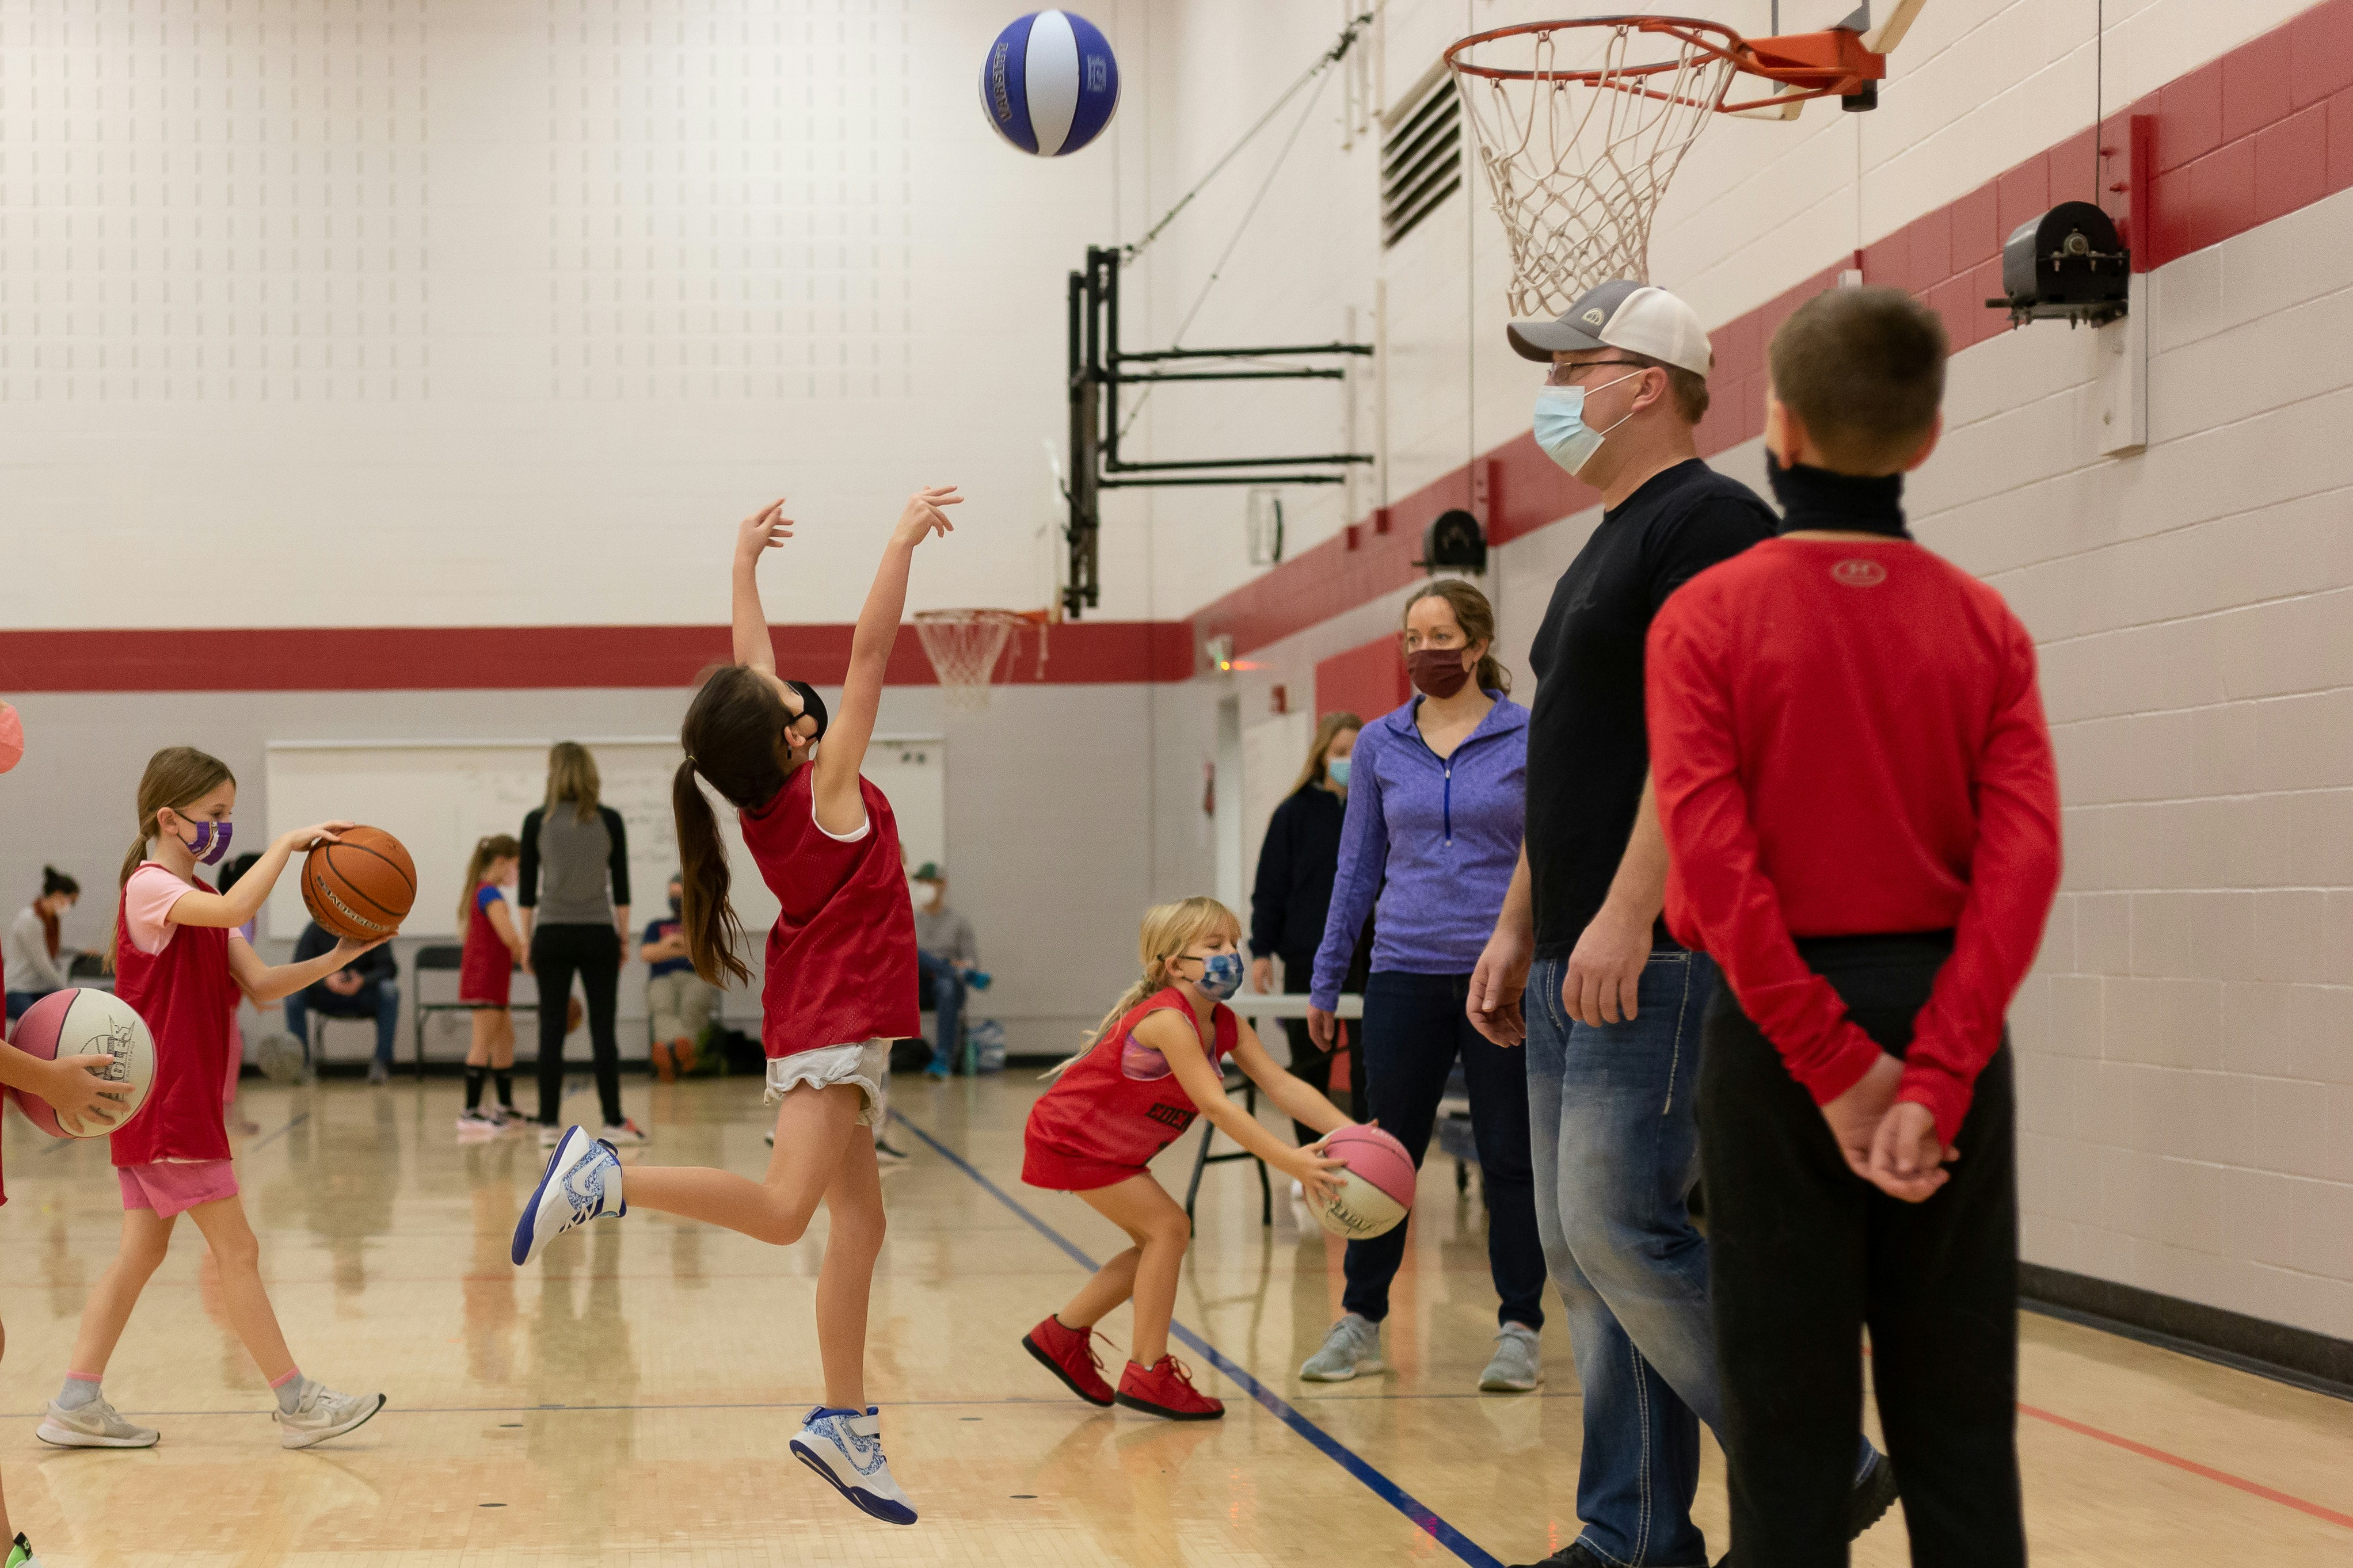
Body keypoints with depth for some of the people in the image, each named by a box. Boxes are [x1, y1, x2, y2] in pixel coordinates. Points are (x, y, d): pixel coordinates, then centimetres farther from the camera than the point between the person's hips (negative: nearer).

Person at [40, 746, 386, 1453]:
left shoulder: (198, 901, 16)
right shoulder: (149, 886, -13)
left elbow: (260, 984, 4)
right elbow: (236, 909, -35)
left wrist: (338, 958, -9)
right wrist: (288, 843, -24)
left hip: (182, 1103, 10)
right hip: (168, 1106, -10)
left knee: (142, 1251, 10)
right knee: (238, 1250, -5)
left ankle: (76, 1406, 13)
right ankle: (297, 1404, 1)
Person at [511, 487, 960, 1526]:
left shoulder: (763, 786, 2)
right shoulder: (825, 789, -15)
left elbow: (751, 665, 14)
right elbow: (871, 653, -18)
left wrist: (745, 560, 24)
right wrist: (904, 539, -13)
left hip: (821, 1025, 9)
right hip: (835, 1022, -9)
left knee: (858, 1222, 9)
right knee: (781, 1209, -21)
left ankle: (844, 1425, 10)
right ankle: (602, 1177, -22)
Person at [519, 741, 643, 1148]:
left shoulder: (537, 821, -1)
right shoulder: (610, 820, 0)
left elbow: (526, 887, 1)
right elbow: (621, 886, 1)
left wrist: (527, 939, 8)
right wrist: (624, 935, 9)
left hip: (552, 934, 0)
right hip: (599, 934, 0)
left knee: (552, 1029, 3)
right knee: (603, 1029, 3)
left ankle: (549, 1125, 1)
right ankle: (614, 1122, 3)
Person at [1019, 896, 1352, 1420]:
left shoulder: (1225, 1026, -4)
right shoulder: (1167, 1020, -30)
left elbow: (1283, 1086, -13)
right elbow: (1215, 1106, -39)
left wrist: (1350, 1133, -28)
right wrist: (1288, 1161, -46)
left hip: (1110, 1145, 9)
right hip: (1068, 1137, -9)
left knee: (1160, 1241, 11)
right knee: (1169, 1226, -14)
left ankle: (1063, 1334, 25)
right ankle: (1147, 1373, -6)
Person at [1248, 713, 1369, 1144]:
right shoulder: (1295, 813, 1)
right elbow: (1270, 887, 1)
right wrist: (1261, 950, -3)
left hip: (1368, 958, 1)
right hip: (1308, 961, -1)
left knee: (1369, 1065, -1)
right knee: (1310, 1065, 6)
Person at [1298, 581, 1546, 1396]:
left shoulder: (1532, 738, -1)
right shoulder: (1380, 745, 6)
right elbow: (1358, 867, 12)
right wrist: (1325, 981, 12)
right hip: (1405, 975, 2)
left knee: (1509, 1157, 4)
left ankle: (1519, 1330, 14)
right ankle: (1360, 1321, 18)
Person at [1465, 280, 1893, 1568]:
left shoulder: (1710, 522, -9)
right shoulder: (1607, 546, 22)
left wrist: (1627, 914, -25)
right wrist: (1517, 929, 20)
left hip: (1660, 953, -10)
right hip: (1577, 962, 10)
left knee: (1623, 1229, -13)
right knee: (1582, 1251, 8)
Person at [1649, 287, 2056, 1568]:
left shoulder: (1709, 618, -4)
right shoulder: (1983, 625, 3)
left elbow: (1713, 860, -15)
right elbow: (2024, 858, -8)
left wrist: (1831, 1062, -12)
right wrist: (1933, 1076, -12)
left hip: (1778, 1029, -2)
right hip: (1951, 1023, 2)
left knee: (1789, 1411, 4)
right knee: (1958, 1415, 8)